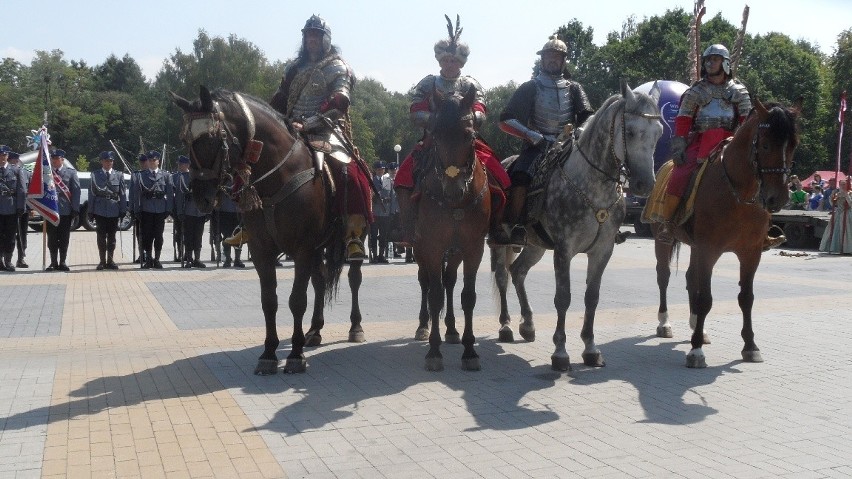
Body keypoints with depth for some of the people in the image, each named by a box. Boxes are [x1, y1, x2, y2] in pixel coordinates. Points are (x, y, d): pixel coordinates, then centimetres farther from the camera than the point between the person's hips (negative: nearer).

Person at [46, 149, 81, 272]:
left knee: (64, 239, 3)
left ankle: (62, 262, 12)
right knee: (52, 239, 6)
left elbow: (76, 191, 0)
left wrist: (75, 210, -7)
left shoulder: (71, 172, 3)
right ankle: (53, 262, 14)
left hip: (65, 211, -1)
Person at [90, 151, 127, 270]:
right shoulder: (95, 175, 3)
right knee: (101, 236, 3)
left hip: (114, 210, 1)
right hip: (100, 210, -1)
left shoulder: (119, 175, 6)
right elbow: (92, 192, 1)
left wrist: (123, 210, -2)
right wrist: (91, 210, -3)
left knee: (111, 236, 7)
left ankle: (110, 260, 15)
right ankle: (102, 261, 9)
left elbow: (123, 193, 4)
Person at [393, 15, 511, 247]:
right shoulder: (427, 84, 12)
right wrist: (434, 120, -21)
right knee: (405, 176, -24)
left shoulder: (471, 85, 12)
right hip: (433, 141, 0)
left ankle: (496, 226, -4)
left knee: (497, 179, -20)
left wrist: (472, 118, -26)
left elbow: (480, 113, -1)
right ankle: (407, 229, -18)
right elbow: (415, 113, -1)